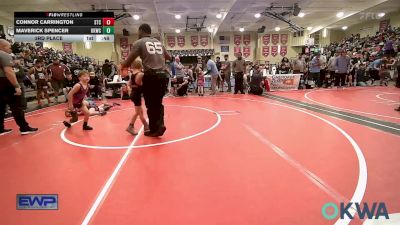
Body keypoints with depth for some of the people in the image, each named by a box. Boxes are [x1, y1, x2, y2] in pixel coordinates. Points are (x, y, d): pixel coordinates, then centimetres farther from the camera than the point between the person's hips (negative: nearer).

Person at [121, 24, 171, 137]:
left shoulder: (139, 42, 3)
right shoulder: (159, 42, 19)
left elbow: (128, 61, -1)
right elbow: (169, 57, 32)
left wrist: (122, 66, 20)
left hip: (151, 76, -5)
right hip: (162, 75, 5)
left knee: (151, 104, 7)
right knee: (158, 103, 17)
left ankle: (154, 129, 15)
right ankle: (159, 125, 5)